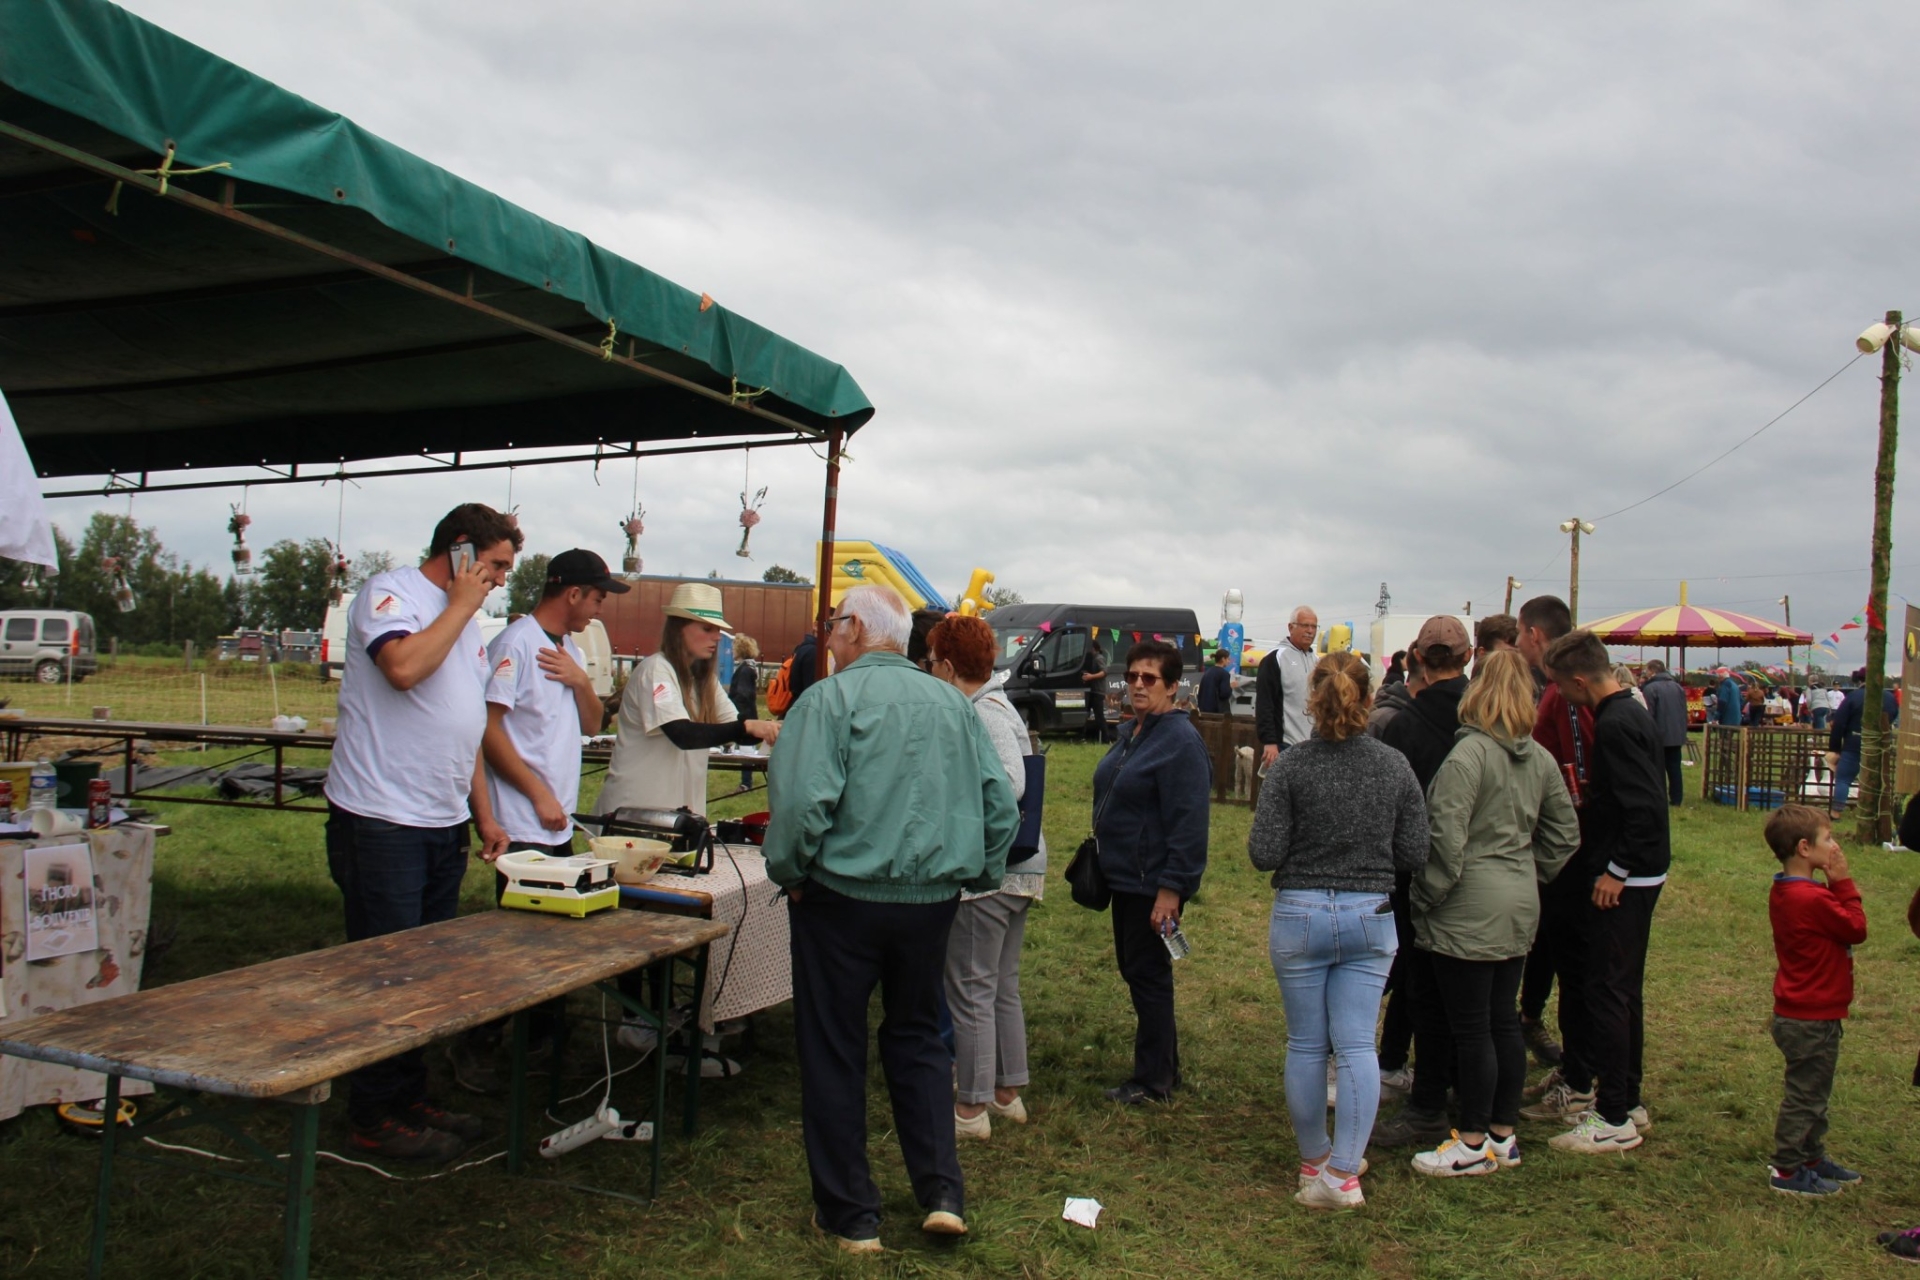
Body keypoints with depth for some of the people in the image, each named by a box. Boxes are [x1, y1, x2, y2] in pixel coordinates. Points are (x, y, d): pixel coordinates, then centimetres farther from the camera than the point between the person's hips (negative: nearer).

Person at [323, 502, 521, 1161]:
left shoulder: (467, 621, 18)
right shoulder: (390, 592, -8)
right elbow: (403, 667, -29)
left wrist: (484, 815, 19)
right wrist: (461, 605, -14)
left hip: (443, 824, 9)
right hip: (381, 820, -9)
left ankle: (409, 1101, 25)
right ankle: (375, 1118, 9)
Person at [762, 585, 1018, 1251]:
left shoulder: (829, 699, -11)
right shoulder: (954, 703, 5)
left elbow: (802, 801, -22)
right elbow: (1000, 802, 3)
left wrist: (789, 873, -6)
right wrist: (975, 876, 13)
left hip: (842, 897, -5)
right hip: (932, 900, 5)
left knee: (833, 1053, 9)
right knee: (918, 1039, 20)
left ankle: (850, 1215, 17)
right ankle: (942, 1192, 16)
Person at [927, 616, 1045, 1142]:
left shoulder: (984, 713, -17)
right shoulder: (996, 705, 13)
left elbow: (1010, 785, -29)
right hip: (1019, 866, 10)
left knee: (970, 989, 2)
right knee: (1003, 986, 19)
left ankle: (971, 1107, 12)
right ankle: (1008, 1092, 30)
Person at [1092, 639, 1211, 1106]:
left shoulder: (1180, 740, -17)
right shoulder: (1128, 732, 12)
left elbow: (1189, 822, -21)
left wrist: (1171, 889, -23)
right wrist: (1099, 854, 19)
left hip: (1153, 883, -9)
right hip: (1124, 875, 9)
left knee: (1147, 973, 0)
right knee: (1132, 968, 16)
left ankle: (1153, 1080, 13)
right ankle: (1163, 1066, 29)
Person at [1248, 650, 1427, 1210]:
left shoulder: (1292, 765, -11)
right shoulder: (1395, 766, -3)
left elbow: (1264, 854, -12)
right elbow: (1413, 855, 0)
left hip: (1300, 915, -1)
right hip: (1370, 917, 2)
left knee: (1306, 1046, 11)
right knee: (1356, 1044, 5)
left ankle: (1315, 1162, 25)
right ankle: (1344, 1171, 3)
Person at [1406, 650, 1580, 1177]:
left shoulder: (1468, 754, -17)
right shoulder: (1542, 759, 6)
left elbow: (1447, 837, -21)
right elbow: (1564, 834, 15)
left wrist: (1427, 899, -11)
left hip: (1470, 911, -8)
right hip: (1521, 907, 8)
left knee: (1471, 1028, 2)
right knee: (1505, 1020, 16)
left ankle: (1474, 1144, 12)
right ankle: (1504, 1135, 26)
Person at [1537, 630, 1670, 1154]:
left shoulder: (1615, 724, -20)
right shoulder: (1629, 712, 11)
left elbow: (1646, 809, -26)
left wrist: (1617, 869, -20)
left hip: (1621, 883, -10)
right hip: (1634, 877, 10)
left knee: (1606, 992, -3)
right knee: (1620, 991, 17)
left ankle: (1615, 1119, 5)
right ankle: (1625, 1100, 28)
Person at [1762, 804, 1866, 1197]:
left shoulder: (1784, 892, 6)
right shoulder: (1813, 899, -26)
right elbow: (1857, 929, -14)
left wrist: (1836, 885, 1)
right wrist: (1843, 883, -11)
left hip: (1796, 1013, 10)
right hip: (1812, 1020, -10)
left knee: (1811, 1092, 22)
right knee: (1805, 1095, 3)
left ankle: (1812, 1157, 35)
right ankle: (1787, 1171, 13)